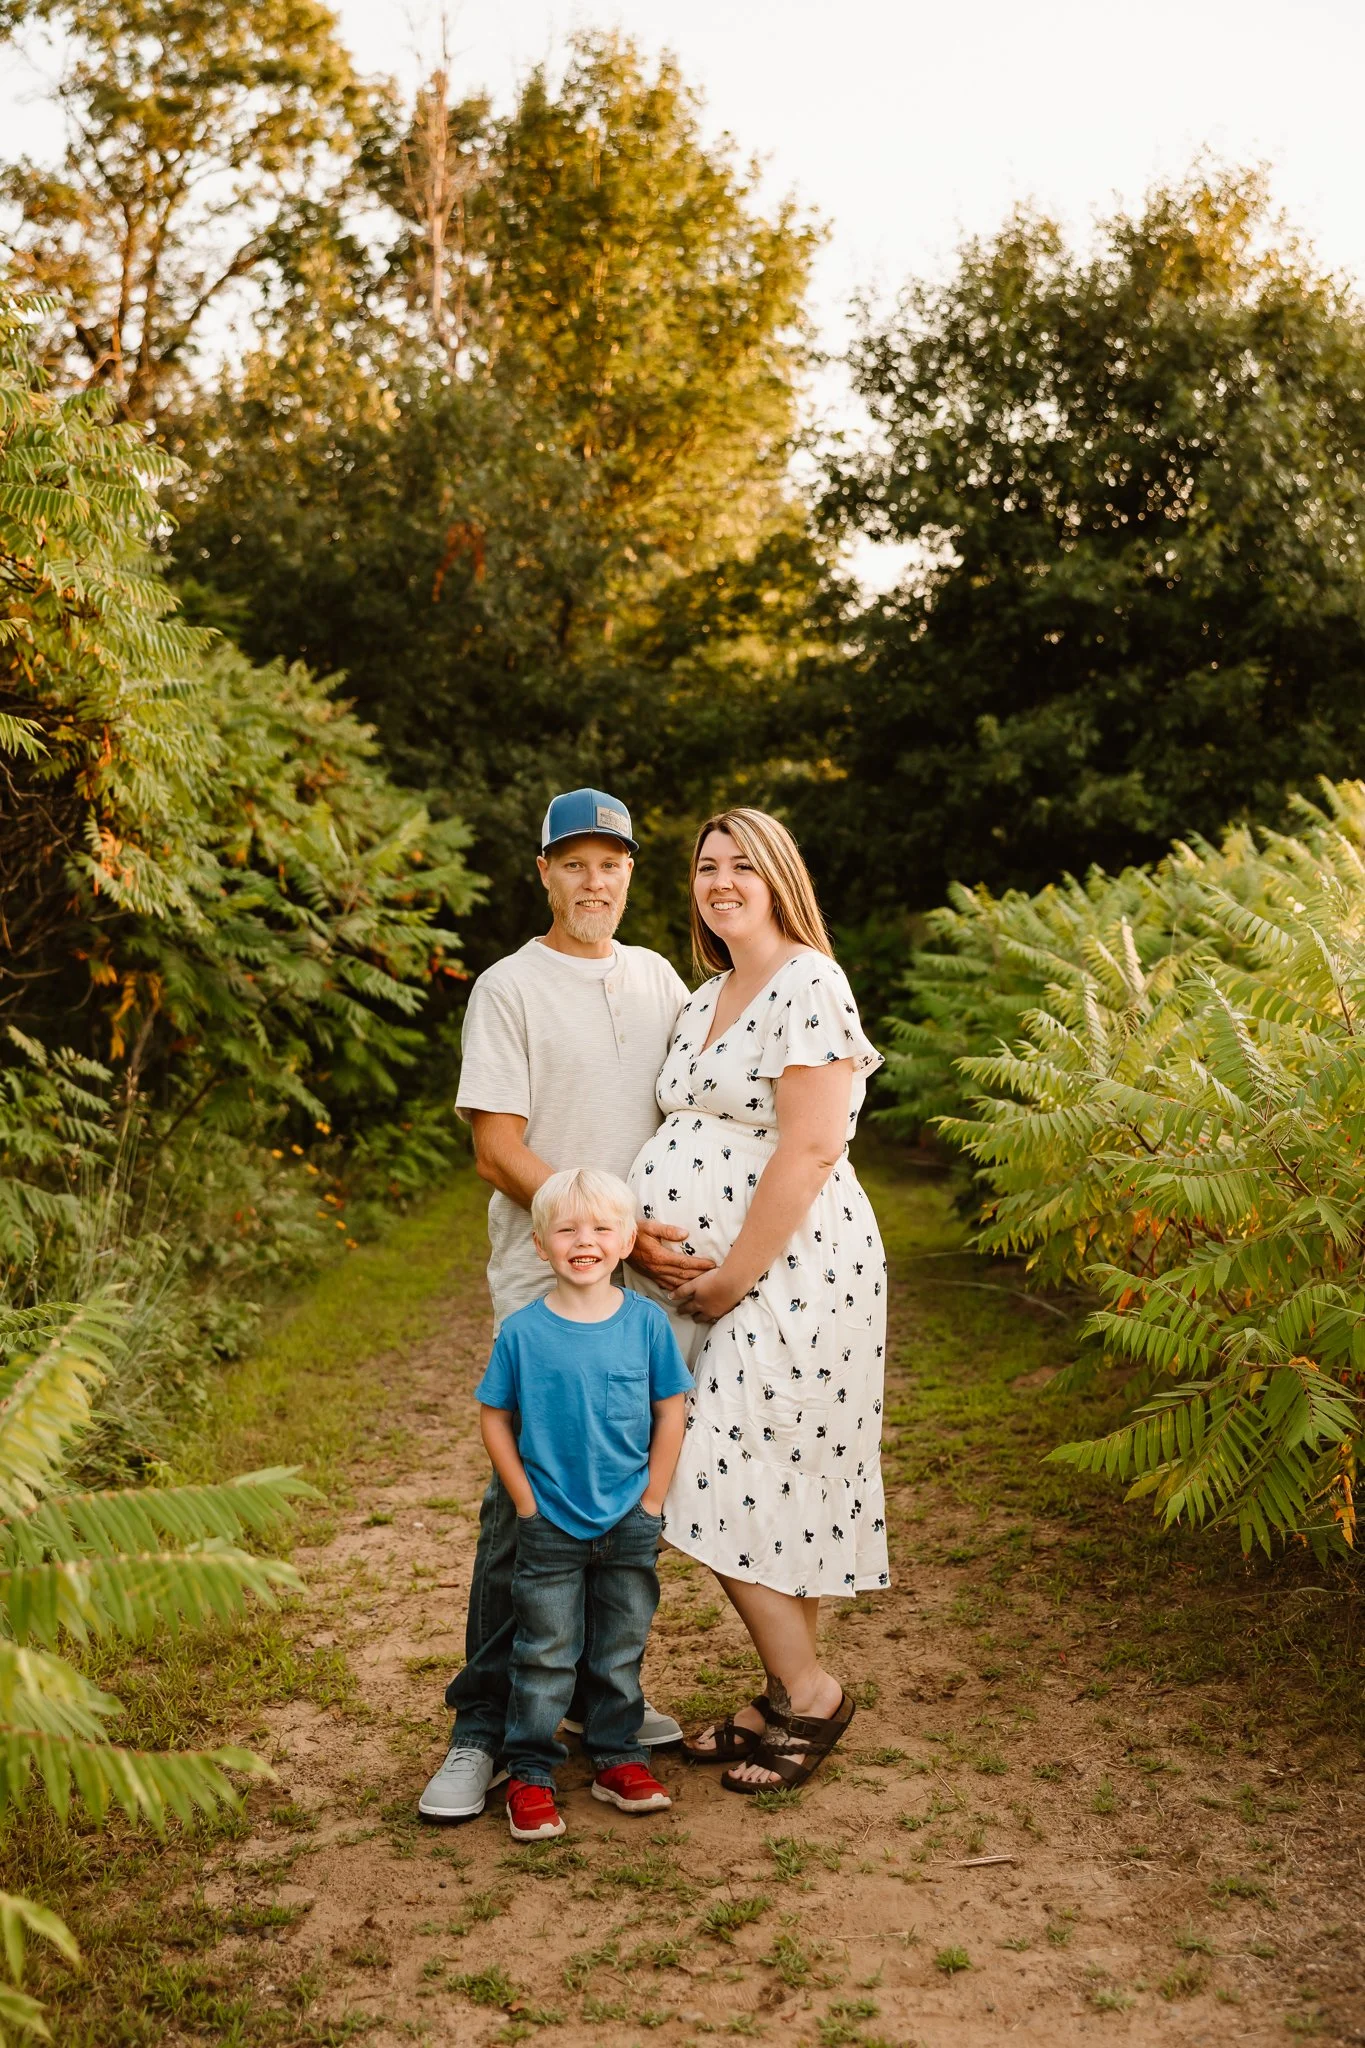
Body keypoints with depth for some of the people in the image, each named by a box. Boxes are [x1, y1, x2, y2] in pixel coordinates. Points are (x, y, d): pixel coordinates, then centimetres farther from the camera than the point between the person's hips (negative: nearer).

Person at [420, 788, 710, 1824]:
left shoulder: (656, 977, 13)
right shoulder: (509, 989, -3)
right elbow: (499, 1152, -9)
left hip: (654, 1282, 5)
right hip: (547, 1283, -5)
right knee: (527, 1503, -5)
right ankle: (484, 1729, 7)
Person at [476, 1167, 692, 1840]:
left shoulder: (646, 1322, -6)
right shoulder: (523, 1331, -10)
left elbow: (670, 1413, 0)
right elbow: (494, 1418, -1)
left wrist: (651, 1501, -3)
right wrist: (527, 1501, -5)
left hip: (629, 1524, 2)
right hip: (550, 1527, -1)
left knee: (620, 1650, 15)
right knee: (544, 1654, 7)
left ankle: (616, 1758, 30)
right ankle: (529, 1774, 19)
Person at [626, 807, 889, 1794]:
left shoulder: (809, 985, -14)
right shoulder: (707, 999, 15)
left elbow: (809, 1150, -20)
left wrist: (732, 1277, -16)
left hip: (790, 1273, -9)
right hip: (721, 1281, 9)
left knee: (739, 1491, -5)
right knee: (769, 1493, 14)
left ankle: (810, 1692, 11)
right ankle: (790, 1694, 25)